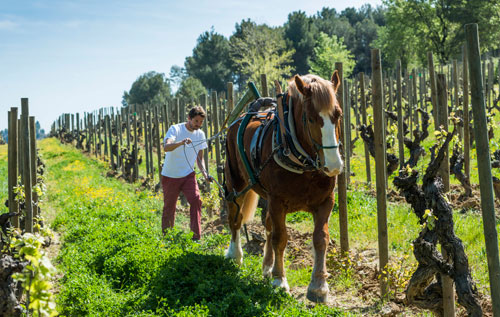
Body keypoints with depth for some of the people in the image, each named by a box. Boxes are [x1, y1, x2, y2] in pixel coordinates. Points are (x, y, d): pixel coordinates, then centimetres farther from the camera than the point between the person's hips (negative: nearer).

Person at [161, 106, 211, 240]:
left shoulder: (200, 134, 4)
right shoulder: (175, 129, -11)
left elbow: (200, 157, 11)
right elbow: (166, 147, -29)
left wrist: (205, 173, -7)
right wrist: (181, 142, -47)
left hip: (188, 175, 3)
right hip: (170, 176, -3)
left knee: (196, 200, -16)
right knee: (169, 207, 4)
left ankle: (196, 236, -14)